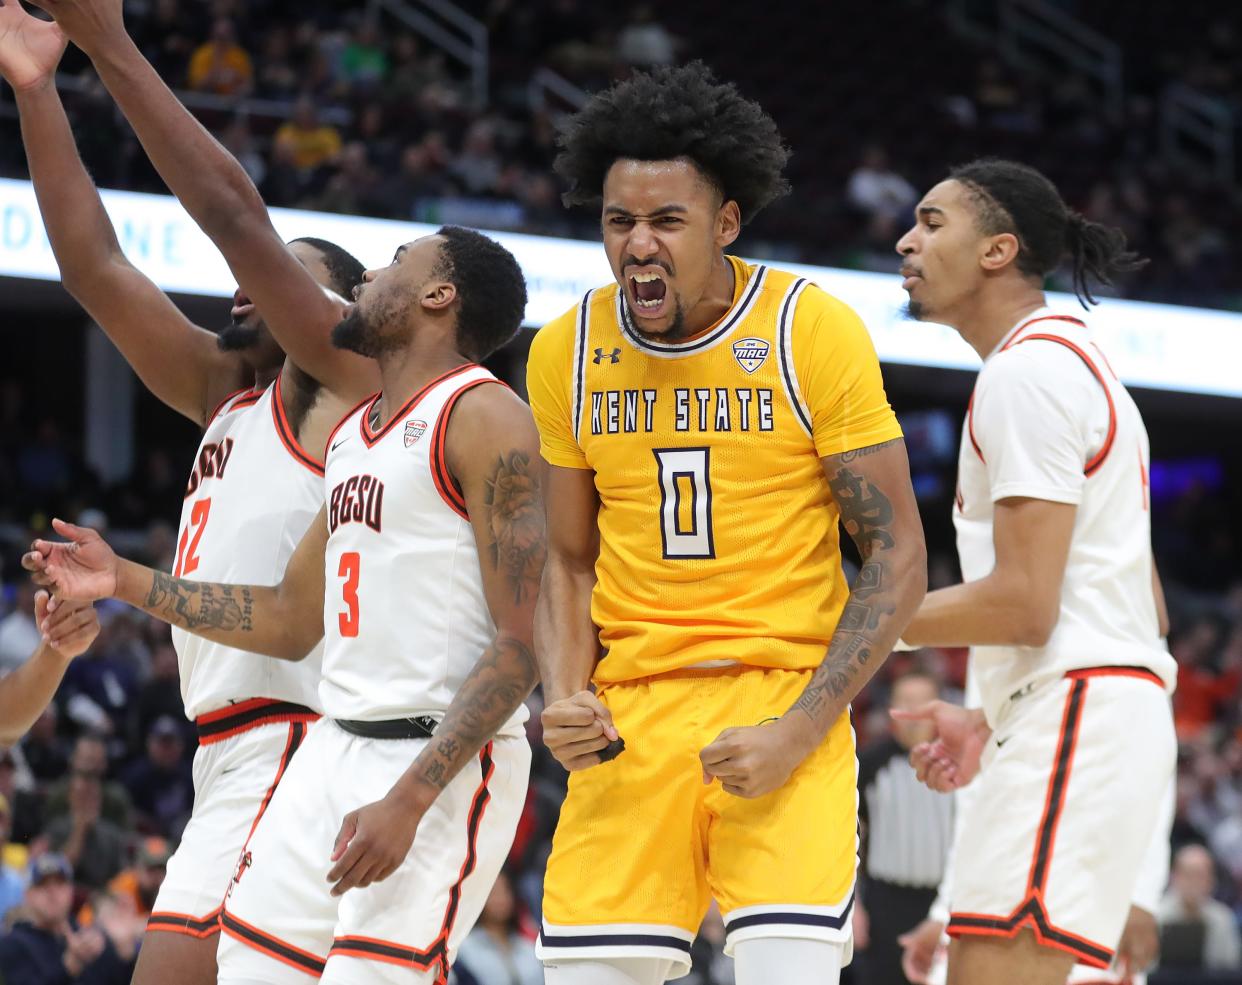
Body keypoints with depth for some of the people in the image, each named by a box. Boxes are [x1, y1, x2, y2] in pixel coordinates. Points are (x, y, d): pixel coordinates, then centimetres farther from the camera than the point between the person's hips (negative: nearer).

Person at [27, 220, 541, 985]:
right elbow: (290, 623, 26)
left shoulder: (482, 418, -11)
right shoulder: (352, 433, 17)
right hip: (336, 749, 9)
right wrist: (127, 582, 19)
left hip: (446, 763, -9)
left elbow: (522, 644, -17)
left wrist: (409, 800, -24)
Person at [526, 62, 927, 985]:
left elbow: (896, 557, -5)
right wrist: (565, 698, -3)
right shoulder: (566, 351, 4)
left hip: (784, 695, -3)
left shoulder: (816, 331, -7)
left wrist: (800, 731, -14)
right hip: (628, 714, 3)